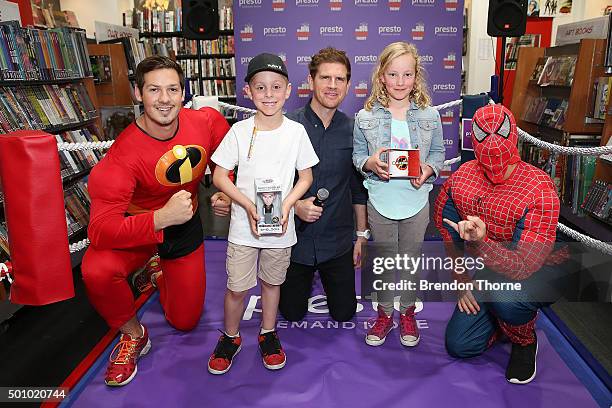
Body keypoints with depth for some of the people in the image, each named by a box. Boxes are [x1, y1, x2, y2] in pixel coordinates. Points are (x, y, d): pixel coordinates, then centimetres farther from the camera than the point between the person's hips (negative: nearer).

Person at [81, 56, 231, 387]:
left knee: (185, 321, 12)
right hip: (135, 228, -3)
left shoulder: (207, 121, -19)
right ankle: (133, 335, -3)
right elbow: (100, 230, -37)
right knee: (96, 271, -36)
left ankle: (159, 272, 45)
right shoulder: (123, 154, -31)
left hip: (185, 227, 3)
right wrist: (161, 218, -51)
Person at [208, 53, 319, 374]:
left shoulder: (296, 131, -4)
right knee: (237, 287, 6)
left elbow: (306, 176, 3)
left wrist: (287, 204, -14)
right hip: (243, 225, -1)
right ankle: (230, 338, 31)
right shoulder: (240, 131, -6)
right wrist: (248, 205, -16)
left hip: (281, 226, 1)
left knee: (272, 282, 17)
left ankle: (268, 334, 38)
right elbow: (219, 176, -4)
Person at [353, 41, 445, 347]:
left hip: (416, 200, 1)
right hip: (380, 200, 0)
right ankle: (384, 313, 33)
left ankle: (407, 312, 36)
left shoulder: (429, 115, -3)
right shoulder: (366, 117, -5)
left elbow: (438, 152, 5)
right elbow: (357, 154, 2)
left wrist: (428, 169, -15)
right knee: (384, 261, 14)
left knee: (411, 260, 14)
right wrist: (370, 163, -19)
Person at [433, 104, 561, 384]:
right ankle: (506, 319, 29)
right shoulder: (462, 177, -11)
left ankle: (525, 341, -3)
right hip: (483, 273, 5)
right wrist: (461, 280, -1)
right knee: (459, 346, 1)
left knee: (505, 296, -40)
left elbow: (524, 268, -32)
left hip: (537, 277, -4)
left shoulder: (540, 191, -27)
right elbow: (445, 229, 3)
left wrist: (480, 242, -49)